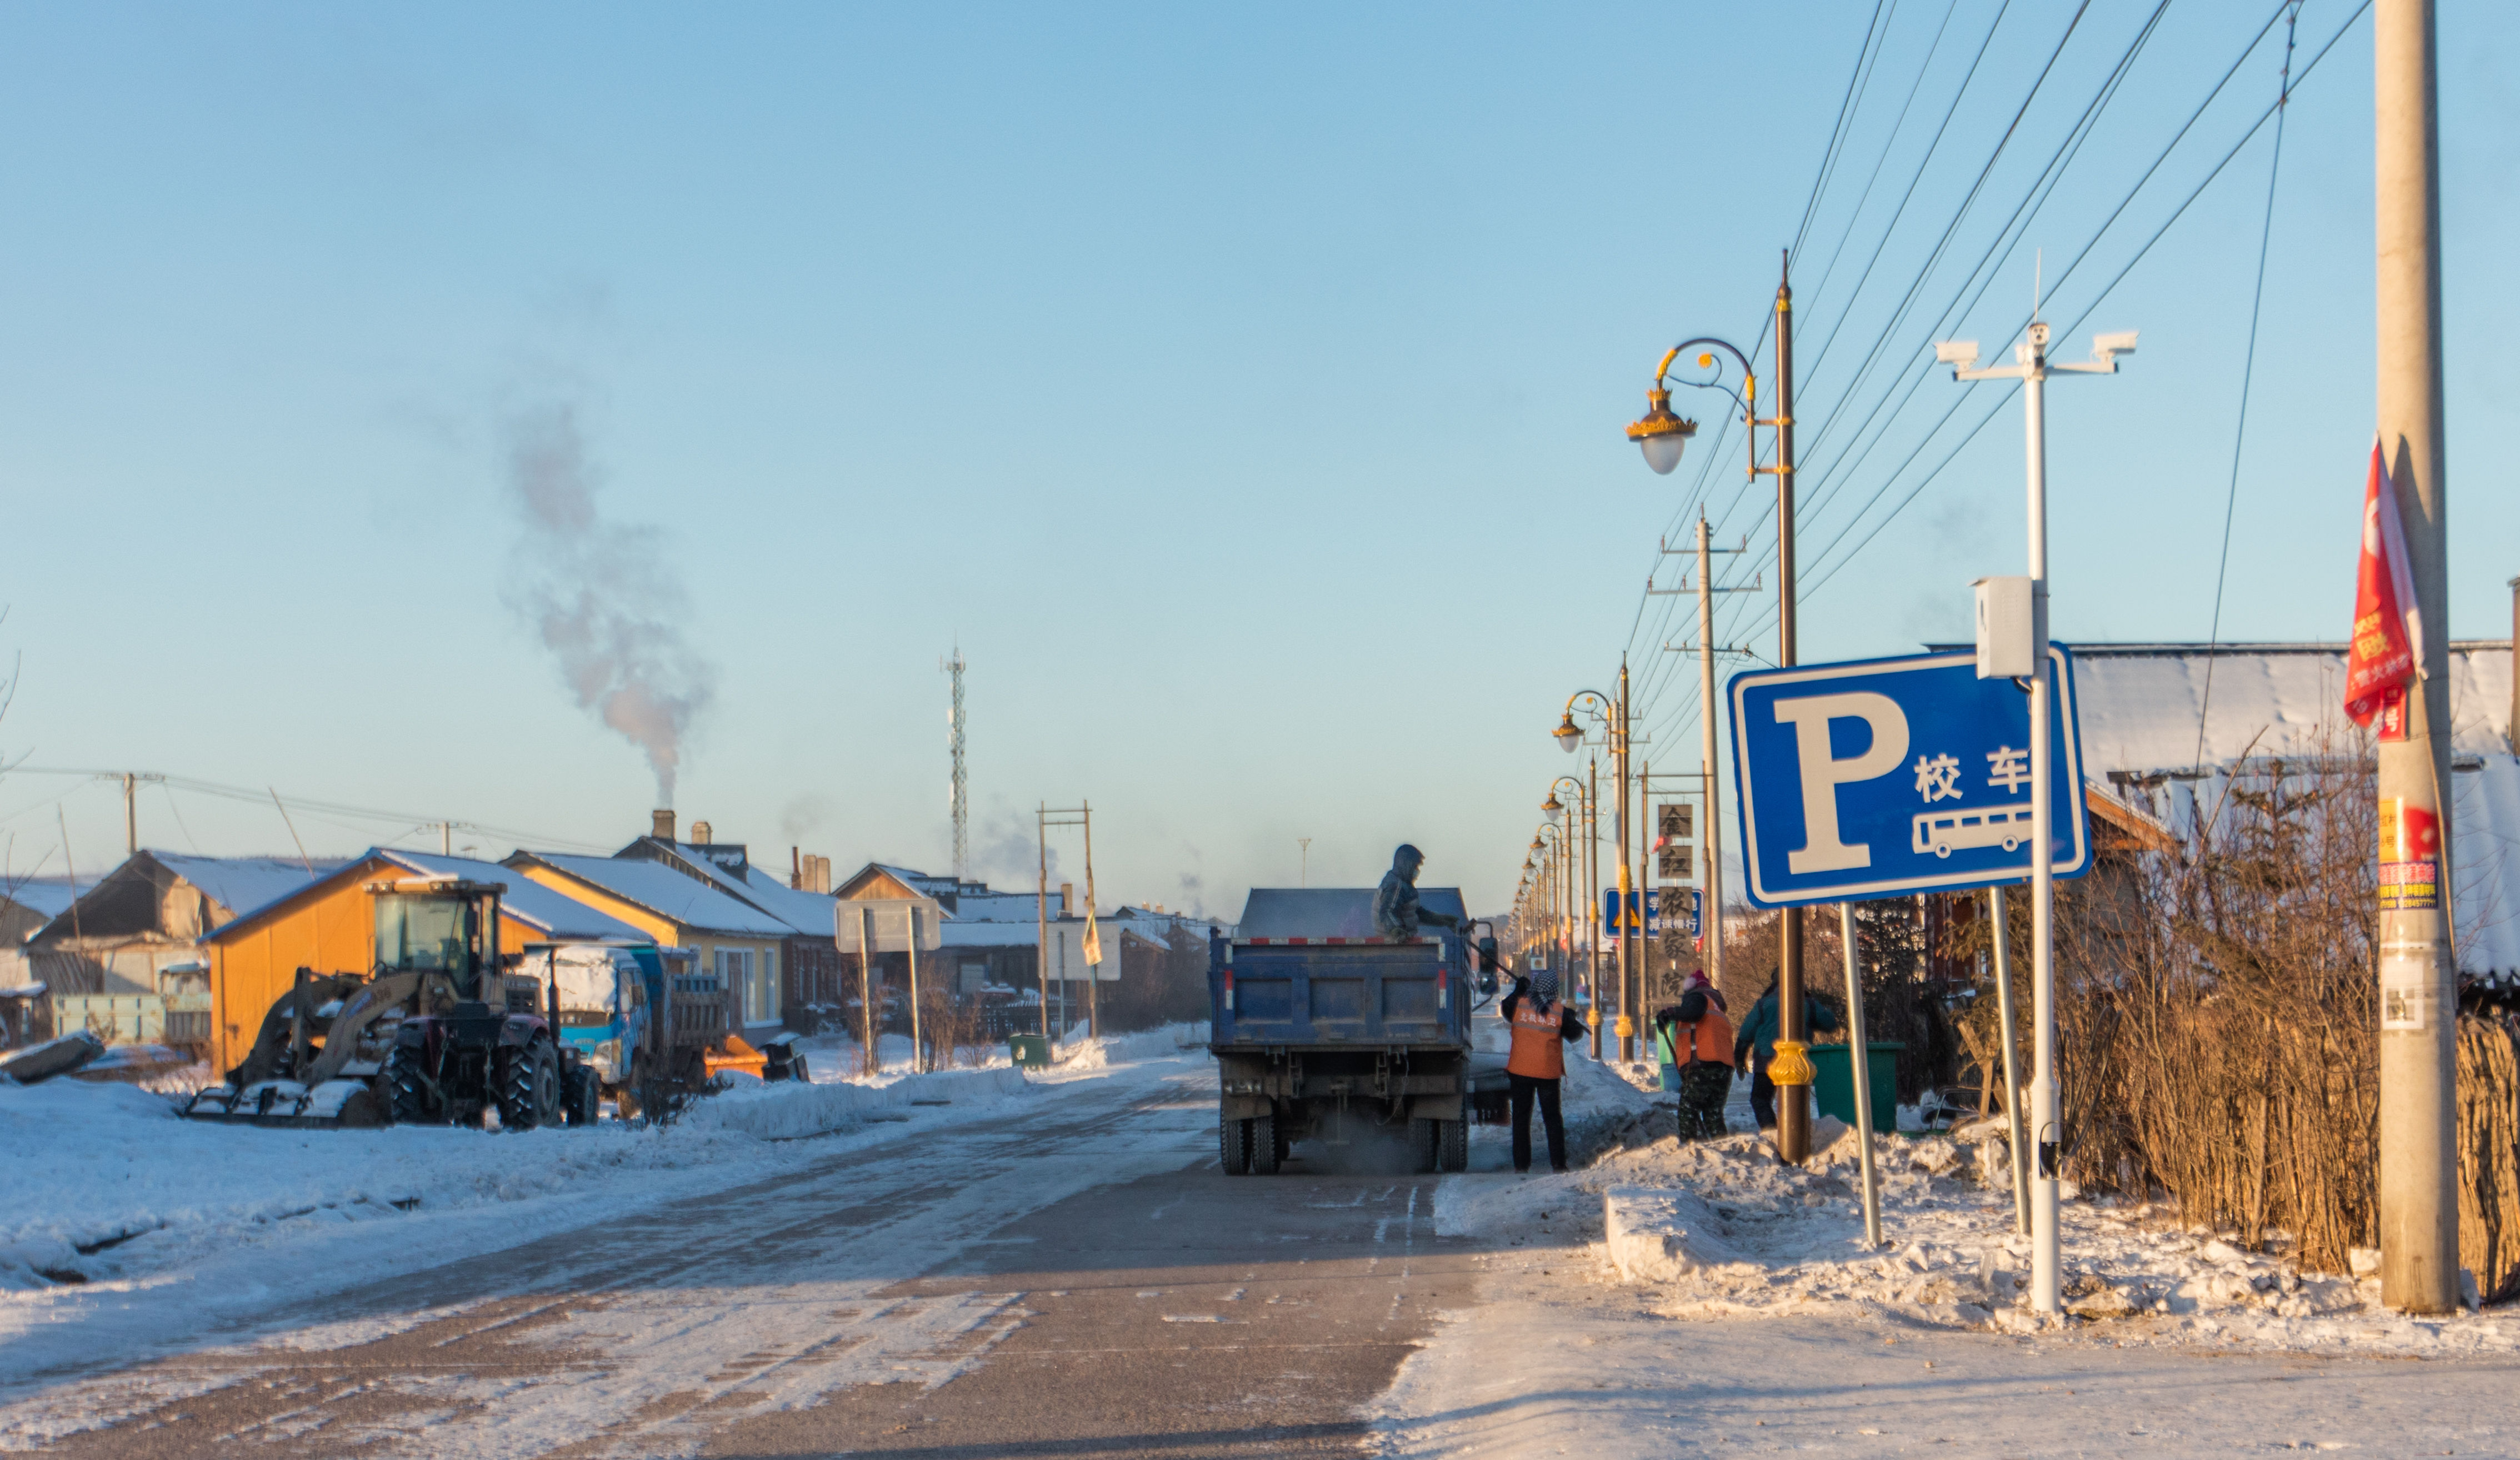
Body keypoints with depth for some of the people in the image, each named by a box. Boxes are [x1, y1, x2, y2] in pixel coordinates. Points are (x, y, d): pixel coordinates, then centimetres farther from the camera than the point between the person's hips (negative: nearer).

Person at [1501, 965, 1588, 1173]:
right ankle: (1558, 1162, 7)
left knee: (1521, 1117, 9)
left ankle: (1521, 1163, 7)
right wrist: (1575, 1020, 22)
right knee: (1553, 1118, 11)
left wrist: (1518, 990, 25)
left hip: (1520, 1070, 0)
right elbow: (1574, 1035, 4)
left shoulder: (1519, 1004, -7)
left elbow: (1505, 1010, 15)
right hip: (1549, 1072, 0)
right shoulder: (1560, 1012, -8)